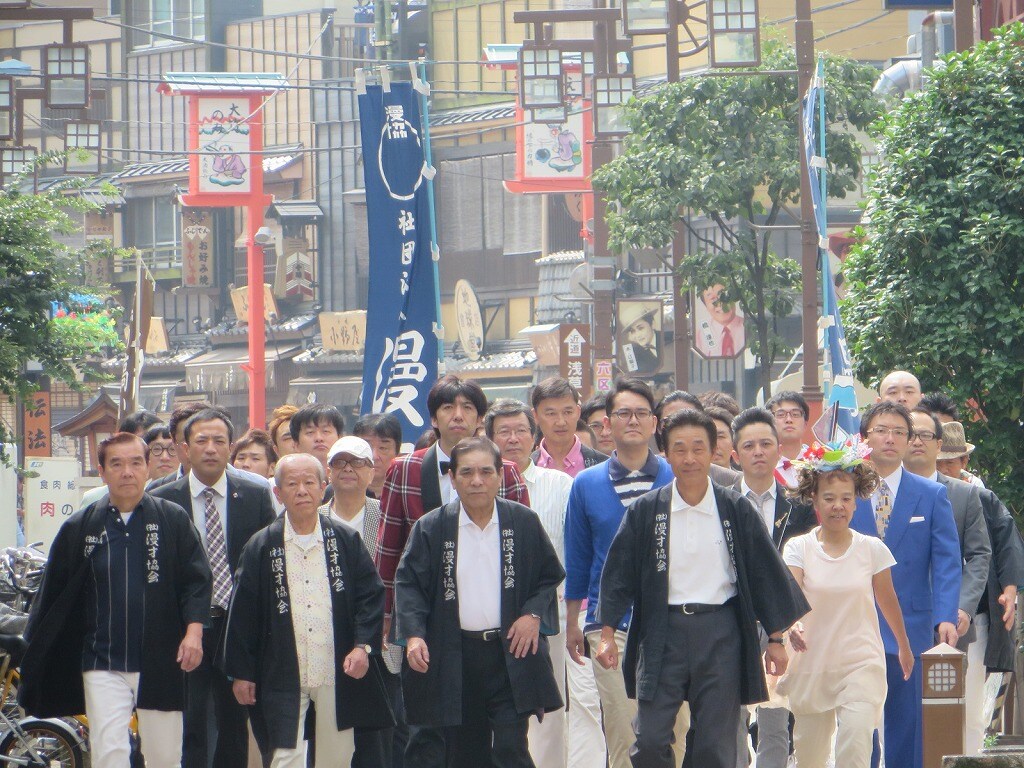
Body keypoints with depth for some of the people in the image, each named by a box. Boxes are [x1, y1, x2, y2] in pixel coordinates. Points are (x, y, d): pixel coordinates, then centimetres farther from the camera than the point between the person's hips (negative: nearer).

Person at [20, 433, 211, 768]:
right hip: (103, 664, 0)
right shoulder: (80, 527, 4)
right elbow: (54, 591, 10)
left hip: (160, 664, 0)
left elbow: (196, 578, 0)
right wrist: (34, 655, 10)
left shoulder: (174, 520, 2)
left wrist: (194, 629, -15)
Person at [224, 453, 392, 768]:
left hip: (339, 672, 2)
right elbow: (243, 612, 2)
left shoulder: (345, 540, 5)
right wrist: (240, 672, 0)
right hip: (283, 677, -2)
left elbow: (371, 595, 6)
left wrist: (363, 645, -8)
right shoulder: (262, 547, 1)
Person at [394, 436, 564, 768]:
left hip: (511, 654, -1)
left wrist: (534, 615, -7)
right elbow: (408, 583, 0)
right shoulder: (431, 528, 1)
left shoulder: (525, 523, 3)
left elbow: (551, 576, 11)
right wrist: (413, 635, -15)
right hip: (454, 659, 1)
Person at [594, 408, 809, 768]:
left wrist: (776, 639, 6)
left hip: (720, 633, 0)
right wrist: (608, 633, -1)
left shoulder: (736, 510, 3)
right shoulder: (645, 511, 3)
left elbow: (766, 573, 7)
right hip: (662, 633, 0)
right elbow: (618, 573, 6)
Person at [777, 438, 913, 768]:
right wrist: (791, 627, -38)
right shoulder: (798, 548, -2)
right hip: (812, 663, 1)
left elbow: (888, 602, 13)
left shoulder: (872, 549, -1)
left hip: (862, 663, -1)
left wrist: (904, 647, 26)